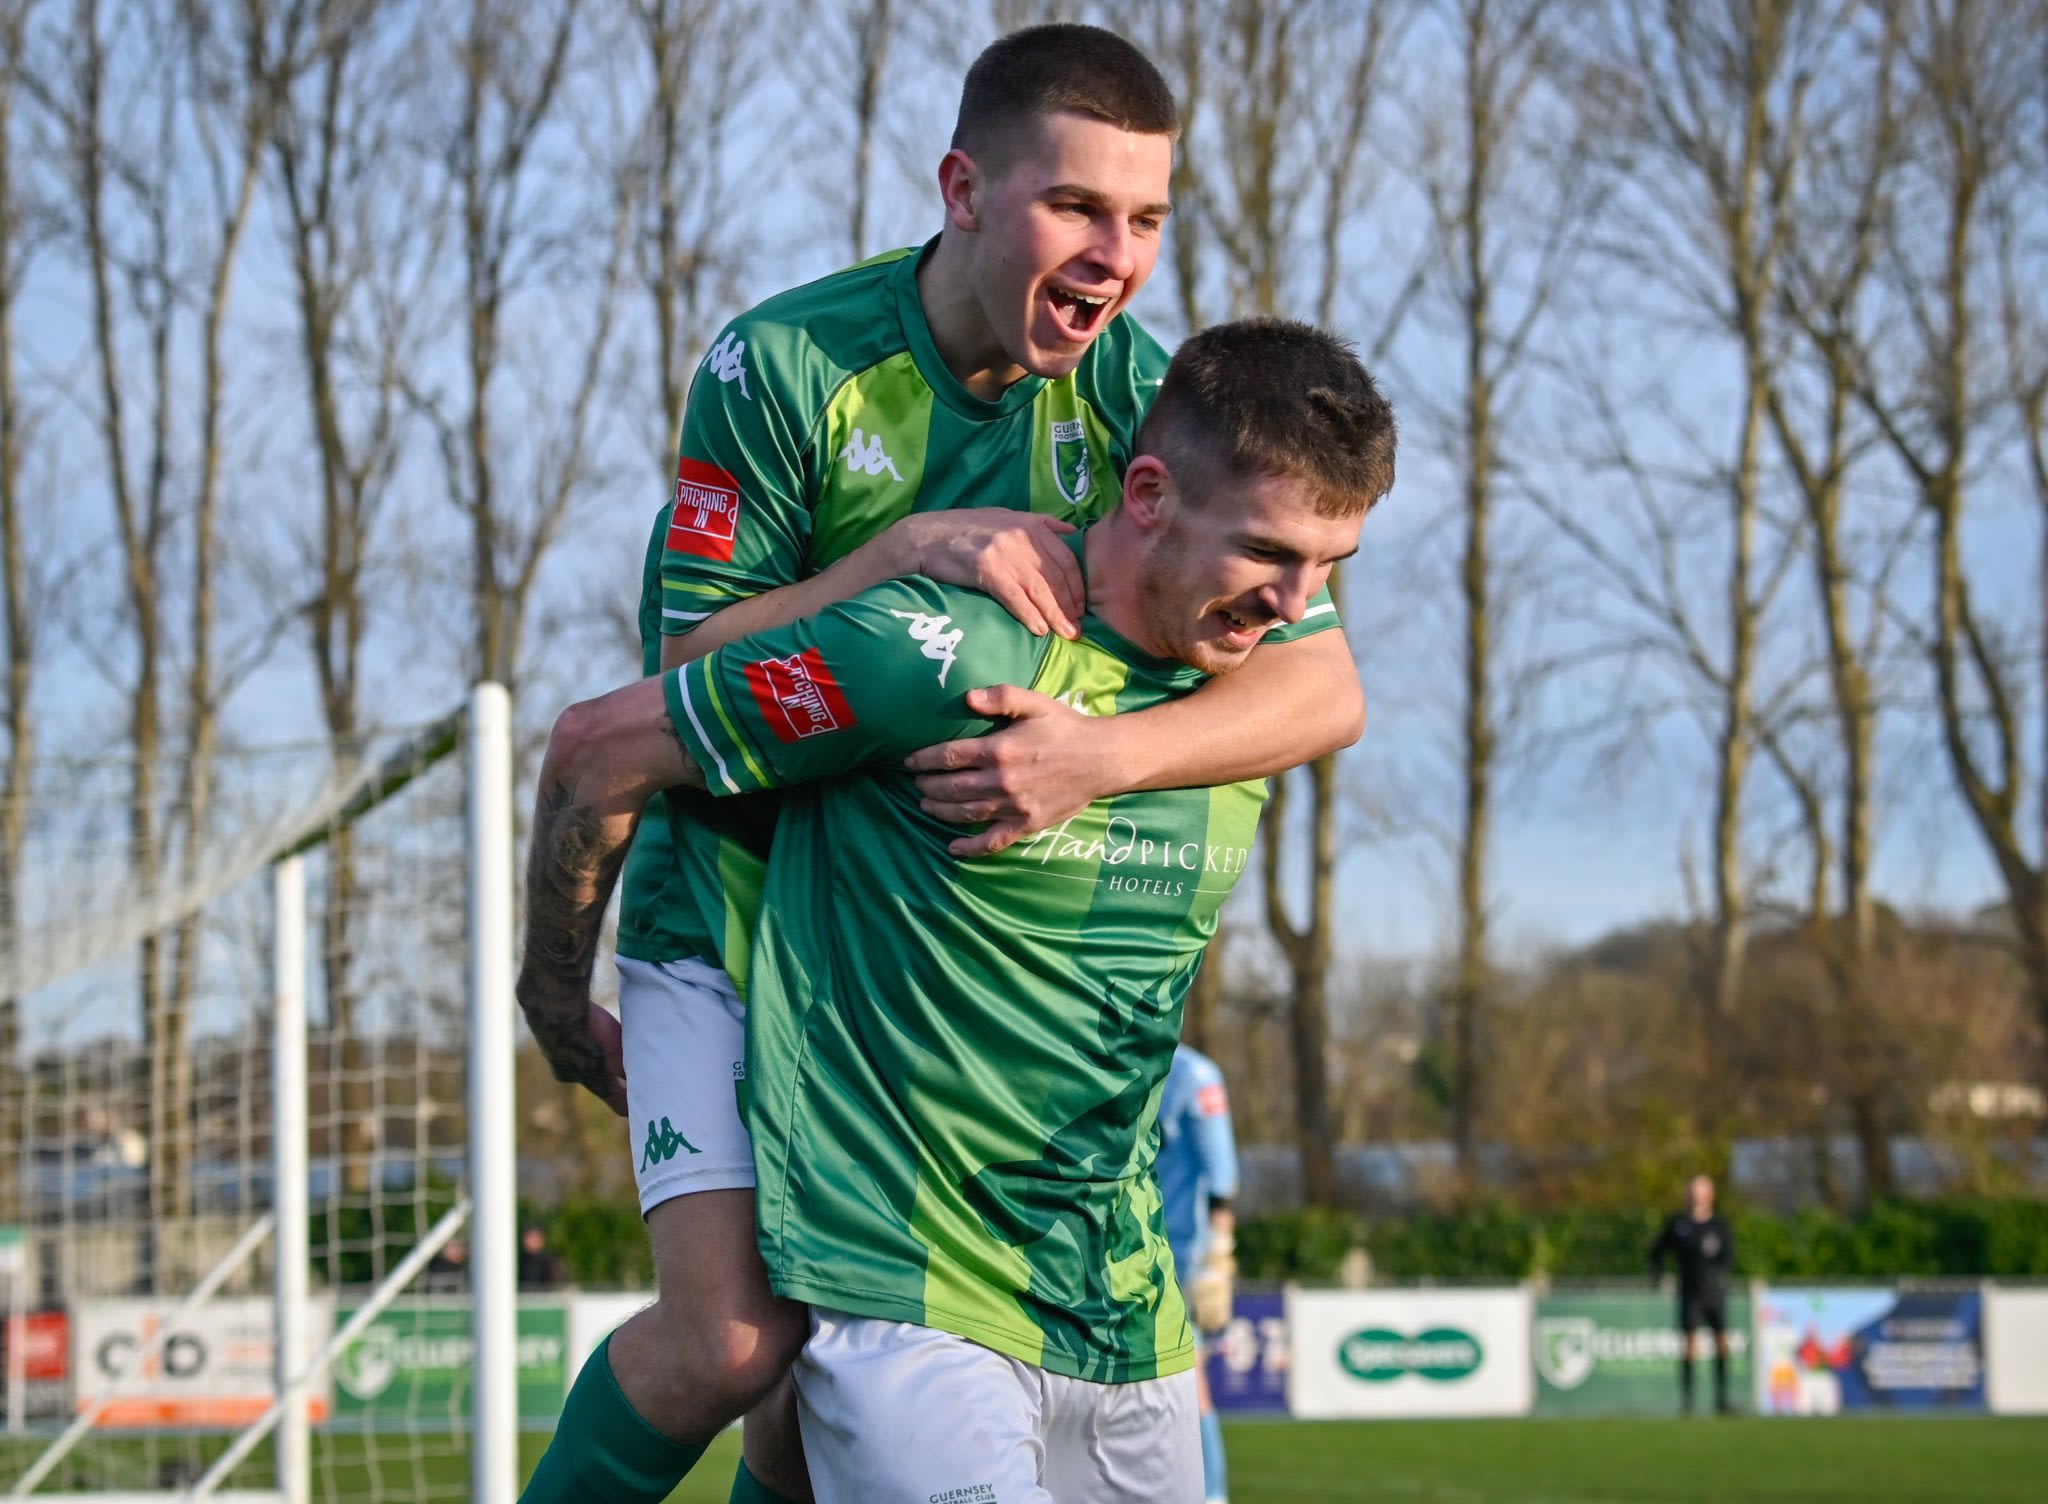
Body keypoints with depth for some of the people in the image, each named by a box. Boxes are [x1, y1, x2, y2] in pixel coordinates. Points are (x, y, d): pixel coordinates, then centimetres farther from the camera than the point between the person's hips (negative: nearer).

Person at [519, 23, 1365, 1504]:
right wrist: (910, 549, -30)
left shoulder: (1136, 396, -9)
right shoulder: (783, 367, -16)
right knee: (731, 1344, -17)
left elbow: (1323, 686, -17)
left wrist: (1106, 754, -35)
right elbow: (686, 673, -16)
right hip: (733, 913, -3)